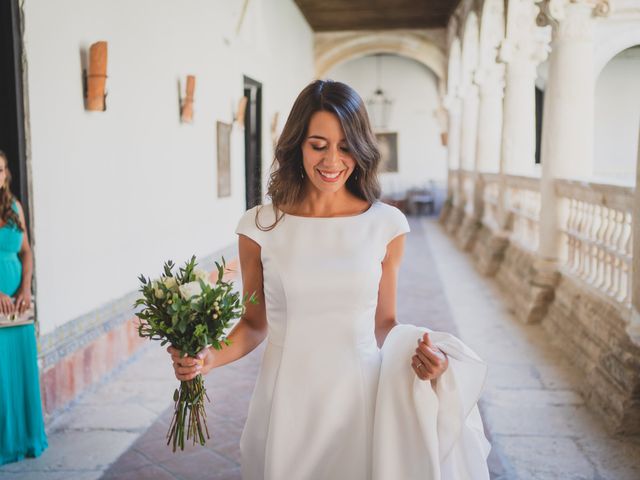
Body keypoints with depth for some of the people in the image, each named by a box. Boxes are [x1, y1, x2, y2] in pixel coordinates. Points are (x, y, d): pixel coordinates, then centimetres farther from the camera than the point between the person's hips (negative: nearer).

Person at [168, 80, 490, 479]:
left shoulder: (387, 225, -4)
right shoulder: (260, 226, -5)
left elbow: (384, 324, 5)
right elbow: (255, 323, 5)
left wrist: (420, 357, -13)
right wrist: (210, 359, -12)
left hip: (359, 399, 0)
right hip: (286, 402, 0)